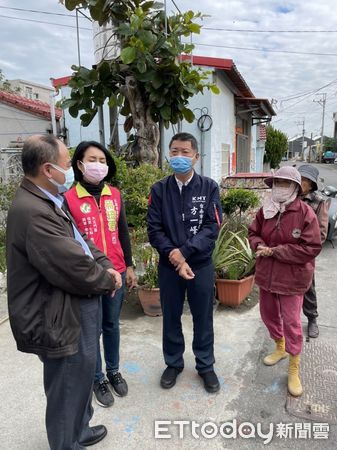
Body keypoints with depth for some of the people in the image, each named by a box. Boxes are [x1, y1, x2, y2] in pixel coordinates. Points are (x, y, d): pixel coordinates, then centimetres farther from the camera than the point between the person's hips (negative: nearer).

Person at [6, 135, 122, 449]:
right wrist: (107, 281, -10)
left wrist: (107, 267, -3)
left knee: (80, 379, 28)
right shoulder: (33, 212, -29)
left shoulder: (47, 201, 6)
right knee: (69, 389, 12)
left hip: (74, 310, 11)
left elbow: (81, 241, 12)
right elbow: (75, 269, -29)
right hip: (60, 321, -11)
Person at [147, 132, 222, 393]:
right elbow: (154, 229, -6)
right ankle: (173, 363, 37)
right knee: (171, 318, 15)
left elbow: (212, 227, -11)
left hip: (201, 265, -1)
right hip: (169, 266, 1)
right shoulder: (159, 190, -1)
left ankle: (206, 365, 35)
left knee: (203, 318, 14)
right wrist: (174, 256, -17)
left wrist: (184, 251, -19)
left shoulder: (209, 188, -4)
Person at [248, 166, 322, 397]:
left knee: (291, 322, 3)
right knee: (269, 314, 20)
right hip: (266, 274, 6)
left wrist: (275, 251, -21)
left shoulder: (305, 213, -16)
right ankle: (280, 348, 47)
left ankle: (294, 370, 23)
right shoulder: (265, 210, 0)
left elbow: (312, 247, -19)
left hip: (292, 277, -5)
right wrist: (260, 246, -13)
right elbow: (253, 233, 10)